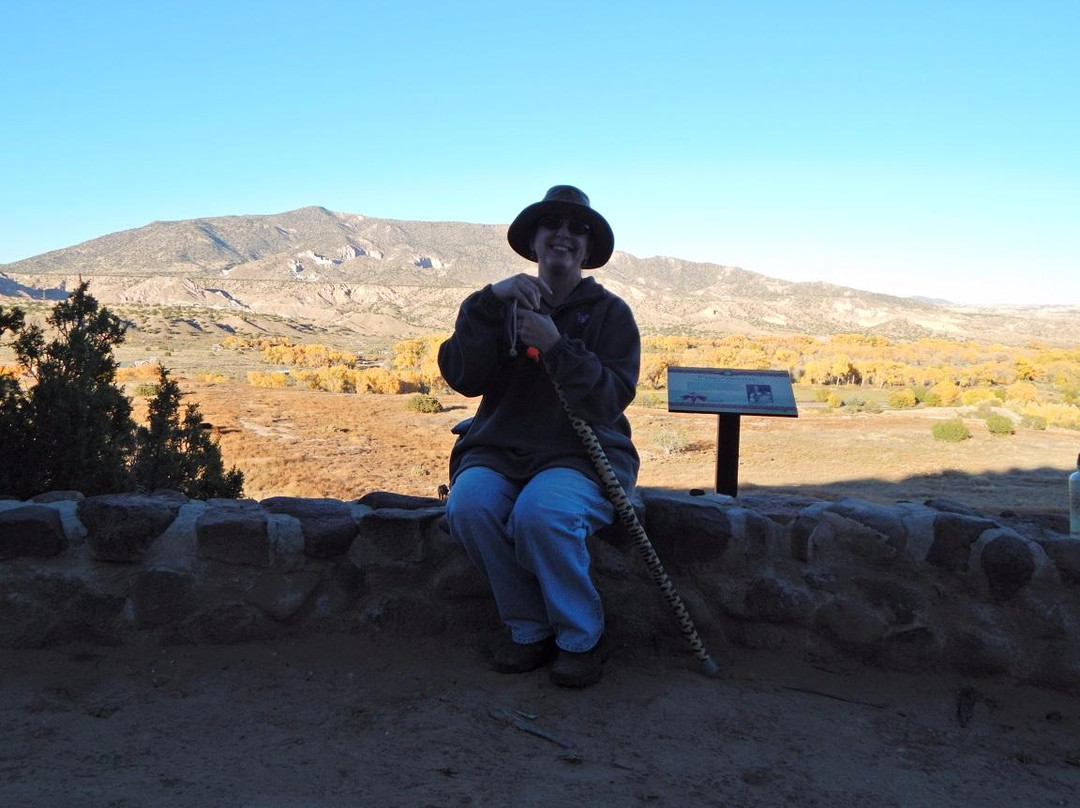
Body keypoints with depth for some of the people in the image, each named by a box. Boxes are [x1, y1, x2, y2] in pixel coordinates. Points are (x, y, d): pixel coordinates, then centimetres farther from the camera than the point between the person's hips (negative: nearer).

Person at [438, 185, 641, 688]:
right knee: (468, 505, -29)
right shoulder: (501, 305, 10)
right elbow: (462, 378, -7)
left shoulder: (609, 312, 4)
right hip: (499, 448, 3)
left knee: (541, 513, -34)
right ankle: (529, 629, -7)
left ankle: (582, 638, -8)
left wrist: (556, 346, -22)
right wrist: (490, 302, -18)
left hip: (582, 453, -2)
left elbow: (613, 398, -10)